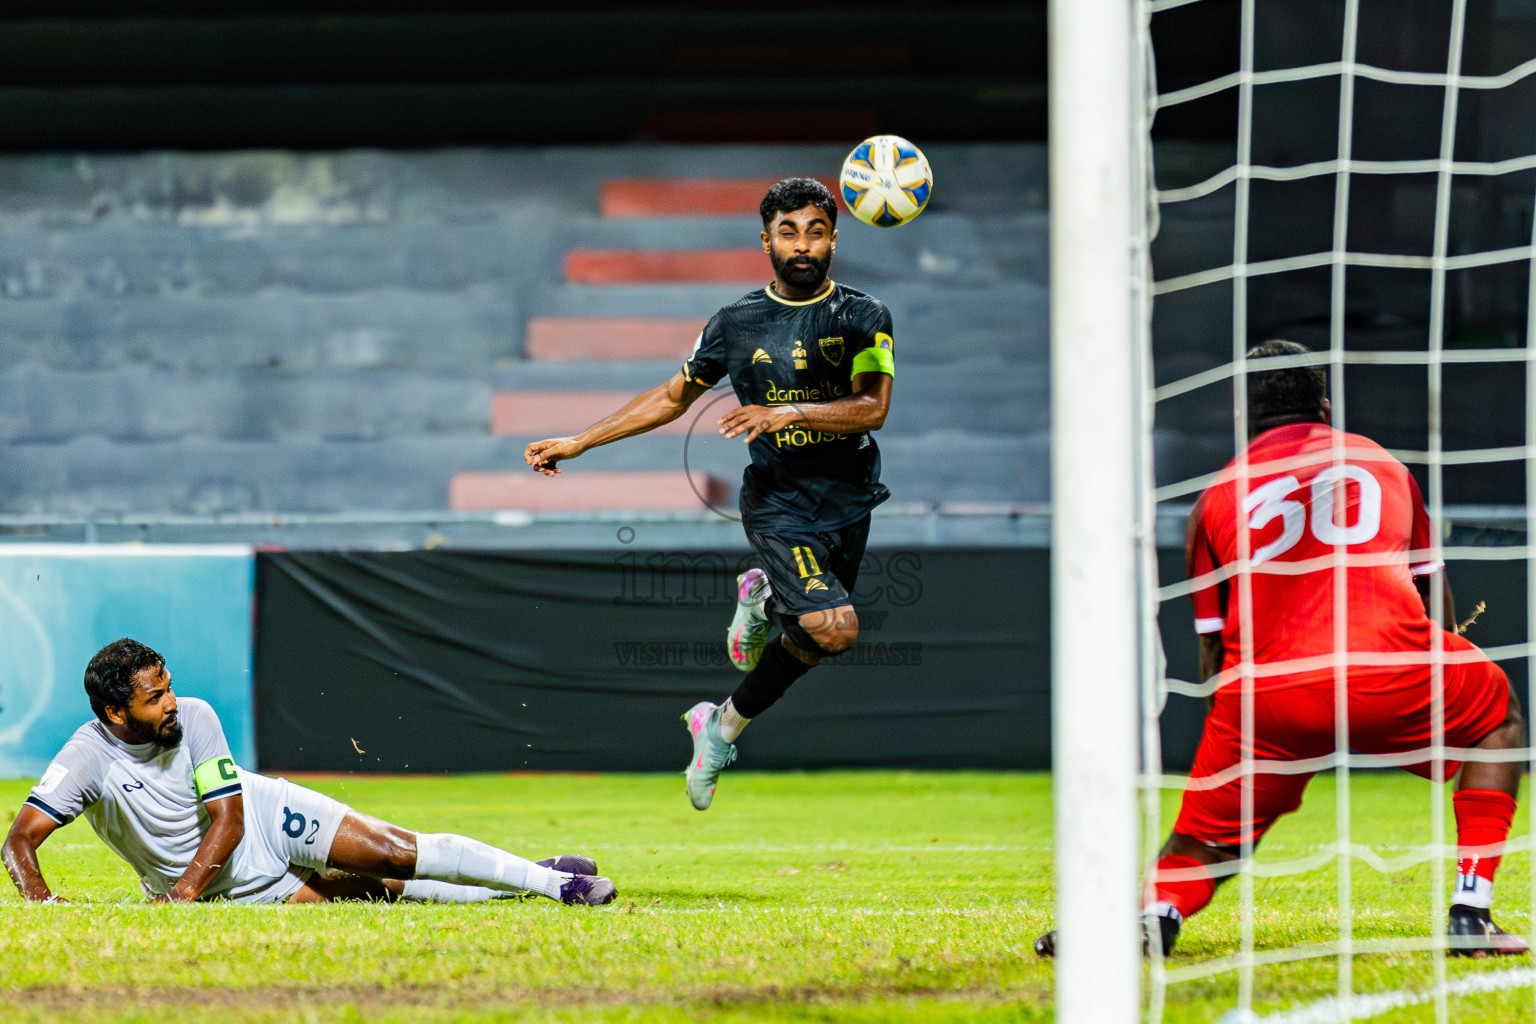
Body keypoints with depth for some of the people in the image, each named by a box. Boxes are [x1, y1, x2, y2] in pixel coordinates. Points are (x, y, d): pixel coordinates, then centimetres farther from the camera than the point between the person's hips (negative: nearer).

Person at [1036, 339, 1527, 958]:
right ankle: (1469, 912, 14)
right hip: (1389, 675, 0)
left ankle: (1159, 909, -23)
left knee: (1207, 840, 14)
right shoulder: (1383, 463, 25)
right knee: (1496, 709, 27)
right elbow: (1432, 587, 34)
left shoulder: (1219, 495, 21)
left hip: (1265, 697, 0)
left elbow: (1213, 650, 21)